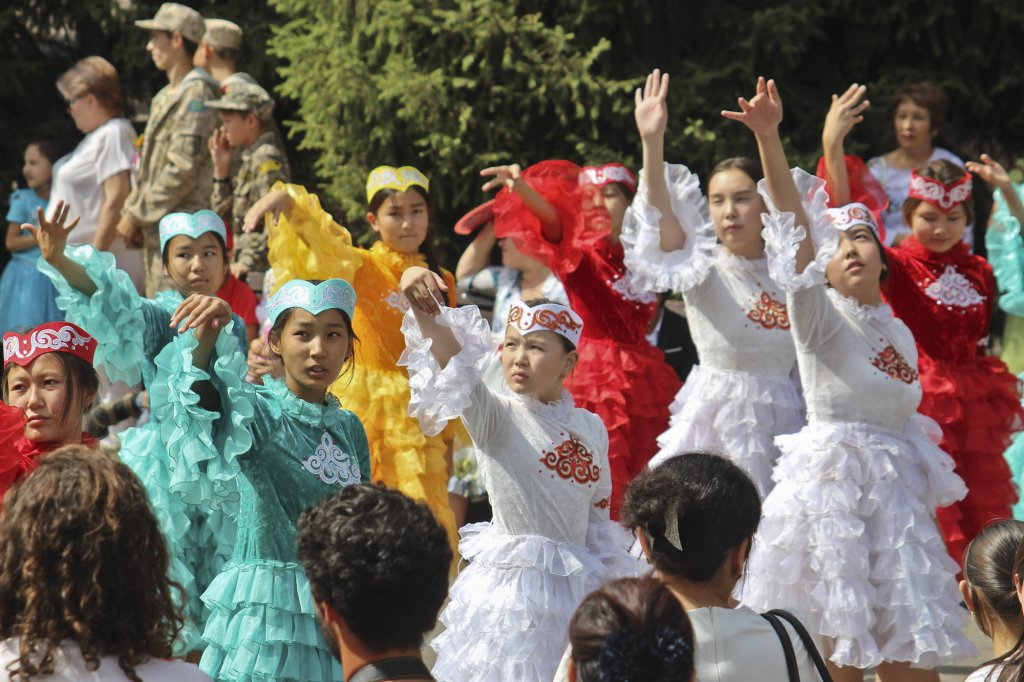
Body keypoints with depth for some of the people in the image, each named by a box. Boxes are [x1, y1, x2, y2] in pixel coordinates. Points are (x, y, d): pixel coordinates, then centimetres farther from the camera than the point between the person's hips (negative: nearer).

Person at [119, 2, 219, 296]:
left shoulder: (197, 94, -11)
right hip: (157, 229, 10)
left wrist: (137, 215, -14)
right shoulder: (167, 96, 20)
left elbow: (182, 170, -18)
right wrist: (131, 211, 8)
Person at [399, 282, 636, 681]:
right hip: (514, 585, -5)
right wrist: (426, 315, -44)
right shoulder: (496, 416, -7)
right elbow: (456, 363, -26)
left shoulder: (591, 427, 7)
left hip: (576, 588, 5)